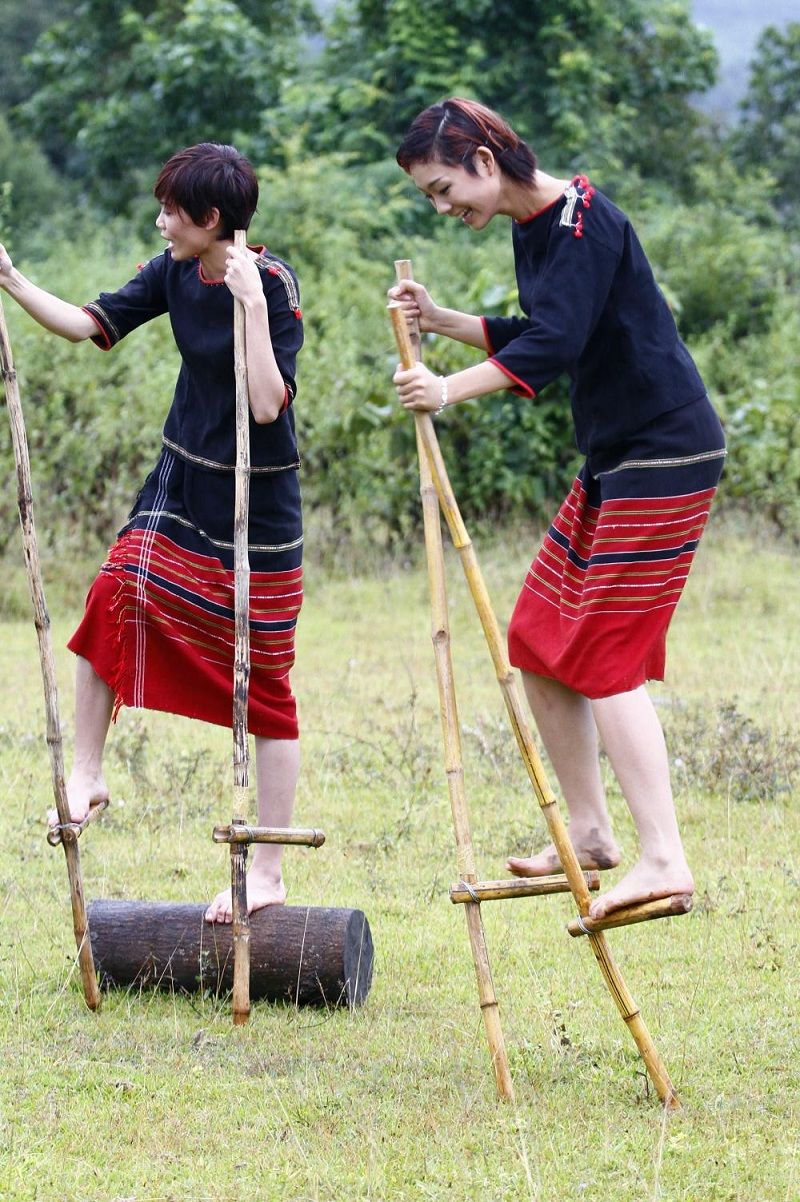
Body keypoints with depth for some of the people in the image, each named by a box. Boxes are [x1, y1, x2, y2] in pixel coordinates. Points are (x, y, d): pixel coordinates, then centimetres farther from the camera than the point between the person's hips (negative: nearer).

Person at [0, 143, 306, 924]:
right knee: (112, 603, -13)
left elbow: (268, 405, -28)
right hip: (180, 487, 6)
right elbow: (89, 324, 4)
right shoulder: (175, 273, -1)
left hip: (255, 508, -6)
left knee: (265, 684, 0)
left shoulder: (272, 286, -20)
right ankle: (86, 776, 6)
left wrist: (252, 303, -32)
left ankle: (266, 875, 7)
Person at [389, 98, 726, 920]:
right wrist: (438, 320, 11)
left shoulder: (583, 222, -18)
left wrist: (451, 389, -39)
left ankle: (663, 860, -15)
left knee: (605, 659, -13)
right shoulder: (531, 230, 12)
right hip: (612, 461, 10)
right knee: (538, 645, 11)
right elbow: (530, 337, 23)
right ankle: (588, 833, 20)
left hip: (665, 458, -10)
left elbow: (552, 345, -29)